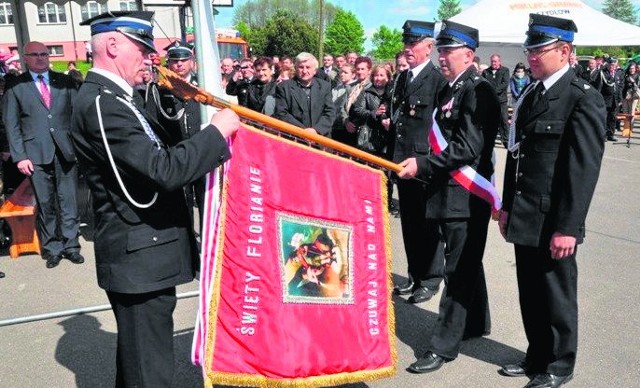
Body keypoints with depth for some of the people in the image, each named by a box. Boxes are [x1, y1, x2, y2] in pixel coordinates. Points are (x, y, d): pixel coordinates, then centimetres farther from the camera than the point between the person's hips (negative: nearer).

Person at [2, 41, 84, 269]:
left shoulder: (65, 82, 9)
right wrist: (20, 156, -4)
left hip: (65, 150, 1)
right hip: (36, 153, -1)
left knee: (68, 200, 5)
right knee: (45, 203, 5)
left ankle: (70, 245, 16)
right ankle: (51, 248, 17)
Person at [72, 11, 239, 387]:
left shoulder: (114, 97, 12)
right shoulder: (102, 103, -21)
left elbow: (158, 154, 14)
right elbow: (166, 169, -29)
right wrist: (218, 130, -18)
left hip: (142, 252, 10)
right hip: (140, 258, -10)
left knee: (140, 357, 25)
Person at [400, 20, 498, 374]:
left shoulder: (478, 91, -14)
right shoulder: (450, 89, 13)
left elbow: (468, 148, -22)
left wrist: (423, 165, -21)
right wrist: (425, 168, 10)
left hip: (466, 195, -9)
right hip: (448, 191, 9)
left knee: (458, 270, -1)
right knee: (465, 263, 20)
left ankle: (444, 345, 7)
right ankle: (476, 323, 37)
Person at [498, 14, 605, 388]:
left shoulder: (584, 98, -11)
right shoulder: (531, 93, 12)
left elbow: (584, 170, -16)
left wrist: (568, 227, -18)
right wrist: (508, 206, 14)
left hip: (553, 222, -7)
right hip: (525, 218, 7)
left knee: (557, 296, 9)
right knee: (530, 293, 17)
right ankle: (537, 356, 36)